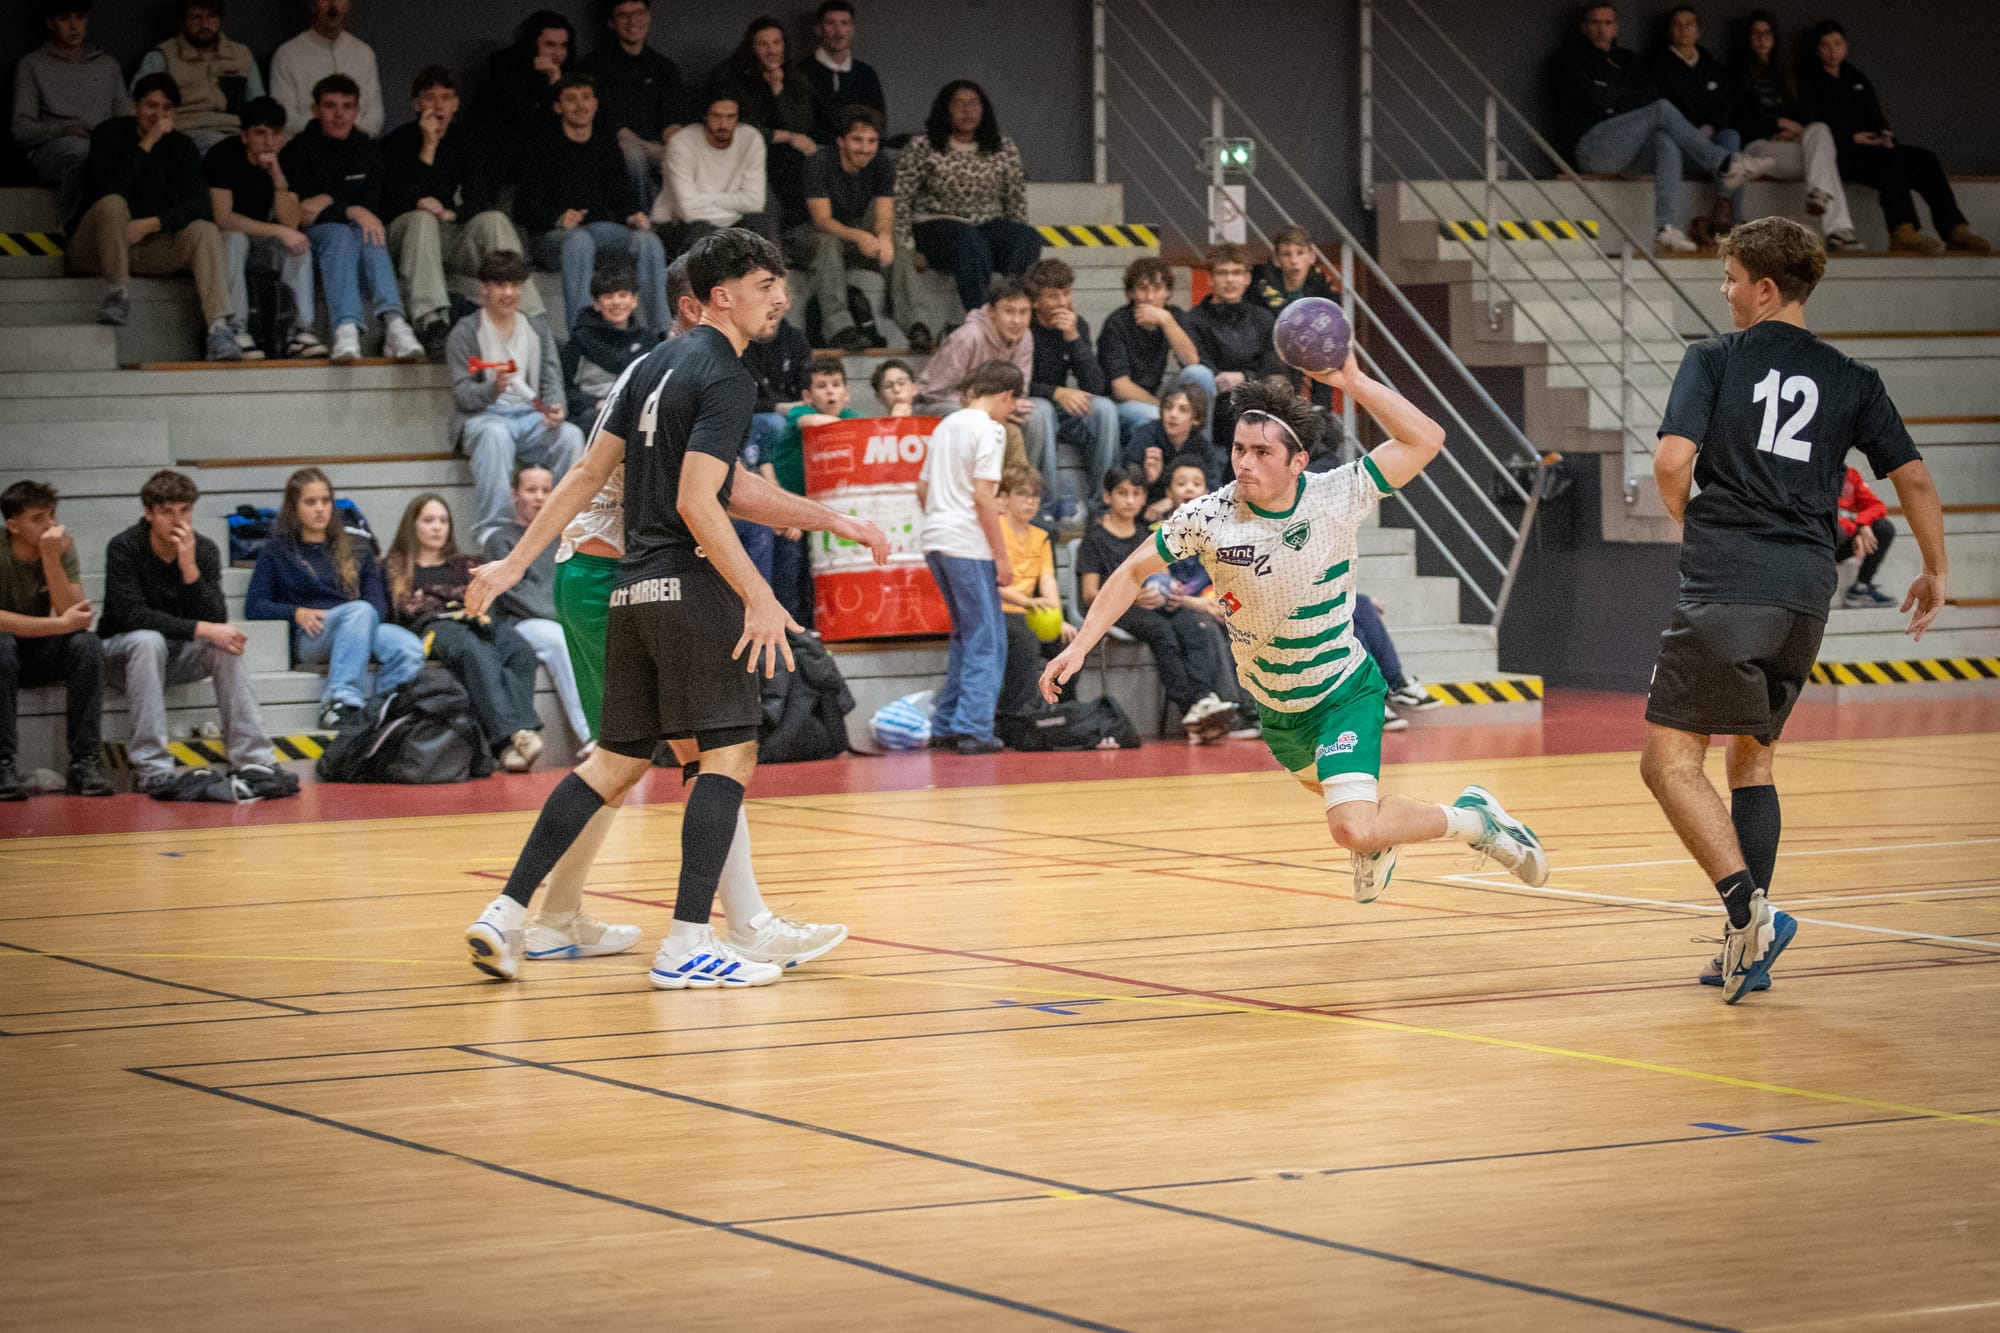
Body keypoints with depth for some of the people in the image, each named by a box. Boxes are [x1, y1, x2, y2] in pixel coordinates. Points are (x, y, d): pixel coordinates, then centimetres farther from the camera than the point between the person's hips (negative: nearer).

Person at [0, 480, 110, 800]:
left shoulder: (62, 546, -8)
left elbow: (74, 616, -18)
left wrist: (51, 558, -28)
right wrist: (60, 624, -29)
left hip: (42, 654, 4)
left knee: (88, 644, -26)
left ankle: (83, 764, -22)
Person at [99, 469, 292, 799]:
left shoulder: (204, 550, -6)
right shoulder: (124, 548, -16)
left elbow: (217, 621, -16)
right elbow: (131, 614, -28)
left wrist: (190, 567, -30)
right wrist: (202, 629, -33)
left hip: (180, 655, 4)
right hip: (123, 651, -4)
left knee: (226, 645, -24)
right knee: (148, 641, -36)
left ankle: (255, 762, -29)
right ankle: (151, 769, -38)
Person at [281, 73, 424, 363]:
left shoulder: (368, 148, 13)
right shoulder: (299, 149, 0)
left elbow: (372, 206, 6)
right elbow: (299, 211, -11)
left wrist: (328, 204, -8)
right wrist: (350, 211, -24)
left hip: (357, 232, 3)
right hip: (313, 238, -3)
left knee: (369, 234, -32)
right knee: (340, 235, -36)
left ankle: (394, 325, -55)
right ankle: (346, 330, -59)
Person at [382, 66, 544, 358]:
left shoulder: (464, 142, 12)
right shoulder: (398, 142, 0)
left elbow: (479, 200, 2)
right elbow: (402, 201, -13)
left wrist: (451, 214, -20)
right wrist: (428, 147, -15)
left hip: (454, 232, 3)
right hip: (408, 234, -3)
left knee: (494, 220, -25)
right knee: (422, 218, -36)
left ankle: (529, 317, -40)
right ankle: (431, 323, -56)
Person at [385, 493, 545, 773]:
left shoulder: (464, 565, 37)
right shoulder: (395, 567, 26)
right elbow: (404, 607, 10)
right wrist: (454, 609, -3)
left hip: (476, 622, 4)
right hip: (433, 625, -4)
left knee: (520, 652, -34)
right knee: (478, 654, -41)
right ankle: (509, 735, -58)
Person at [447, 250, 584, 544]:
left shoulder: (538, 328, 17)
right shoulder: (466, 332, 3)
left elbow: (552, 381, 10)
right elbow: (462, 393, -5)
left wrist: (557, 407, -14)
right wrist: (493, 389, -27)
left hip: (531, 415, 3)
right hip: (483, 416, -3)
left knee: (571, 435, -28)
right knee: (495, 434, -39)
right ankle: (490, 528, -40)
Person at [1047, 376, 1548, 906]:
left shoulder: (1338, 495, -24)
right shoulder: (1207, 517, -20)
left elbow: (1426, 440, -28)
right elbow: (1133, 573, -7)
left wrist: (1352, 380, -36)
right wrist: (1080, 646, -16)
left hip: (1343, 693, -5)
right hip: (1274, 704, 5)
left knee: (1353, 830, -21)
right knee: (1323, 785, 31)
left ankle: (1470, 820, 3)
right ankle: (1380, 837, 65)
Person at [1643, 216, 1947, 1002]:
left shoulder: (1714, 360, 2)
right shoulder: (1850, 381, 12)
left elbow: (1672, 461, -10)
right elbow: (1913, 478, 10)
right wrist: (1934, 572, 24)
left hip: (1725, 588, -5)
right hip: (1807, 593, 5)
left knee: (1670, 759, -2)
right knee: (1751, 755, 19)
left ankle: (1748, 909, -22)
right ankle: (1750, 948, 13)